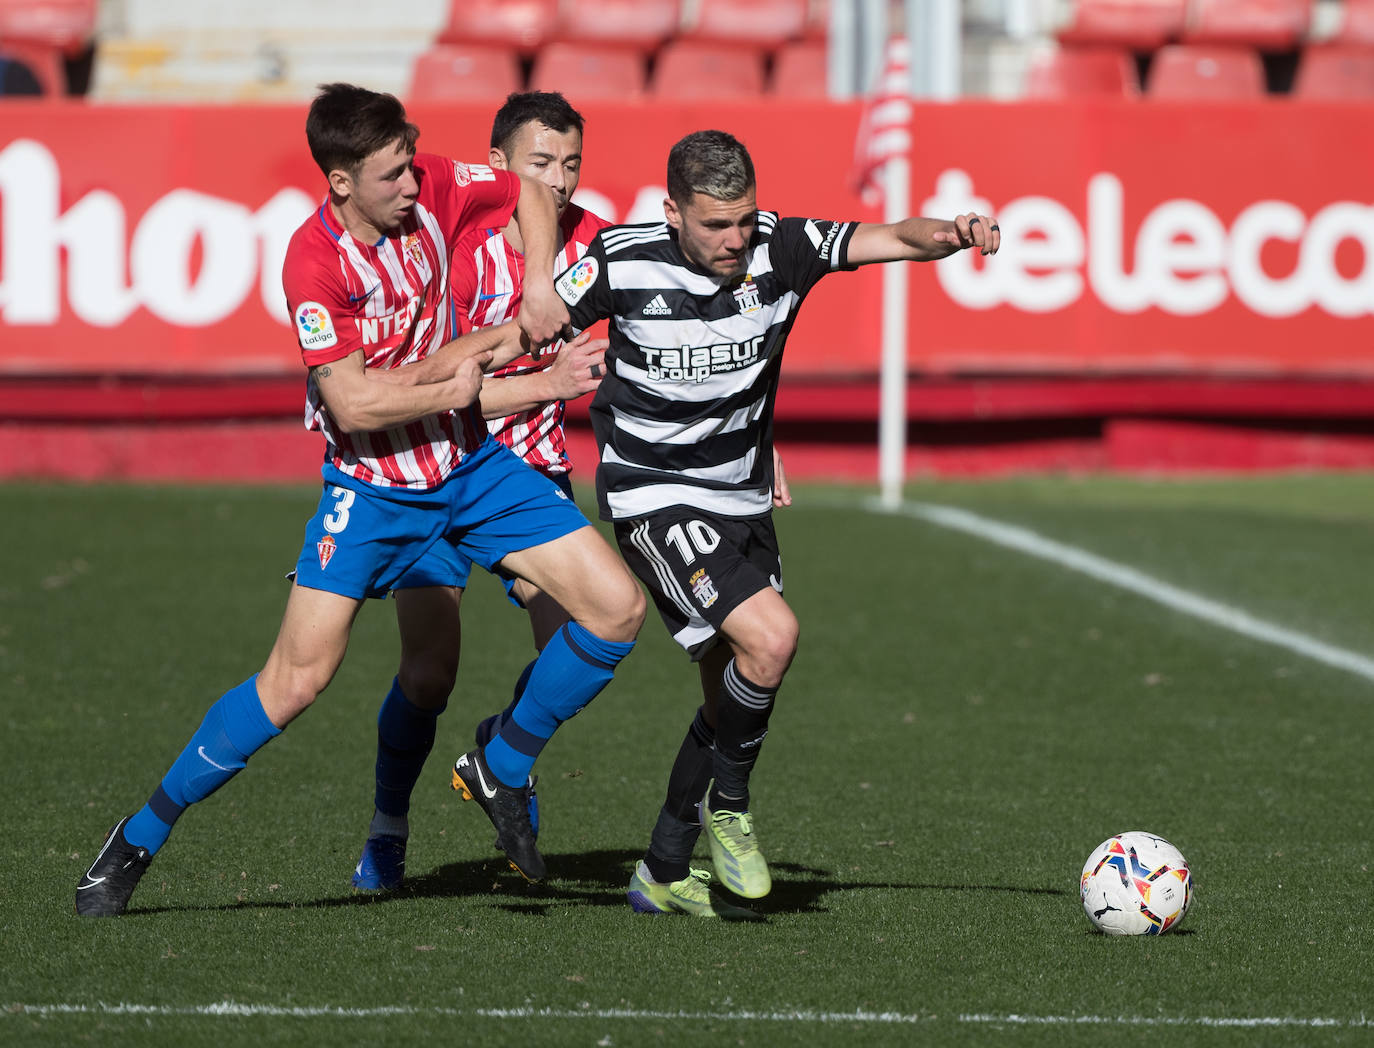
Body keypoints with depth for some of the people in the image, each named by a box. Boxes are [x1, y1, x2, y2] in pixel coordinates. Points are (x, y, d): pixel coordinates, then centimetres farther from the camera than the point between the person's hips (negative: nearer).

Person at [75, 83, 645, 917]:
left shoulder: (431, 188, -8)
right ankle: (141, 837, 3)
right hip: (373, 483, -5)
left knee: (617, 606, -5)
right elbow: (355, 404, -25)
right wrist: (454, 382, -16)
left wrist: (539, 286, -3)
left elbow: (530, 191, 11)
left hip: (472, 464, 5)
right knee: (298, 677, -13)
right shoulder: (315, 261, -23)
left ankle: (502, 770, 14)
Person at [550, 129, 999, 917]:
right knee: (771, 635, -24)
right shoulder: (623, 263, -16)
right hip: (656, 499, -5)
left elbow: (890, 238, -19)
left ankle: (665, 874, 26)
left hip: (743, 497, 5)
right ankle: (727, 807, -1)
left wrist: (952, 233, -38)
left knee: (736, 699, 11)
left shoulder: (780, 249, -10)